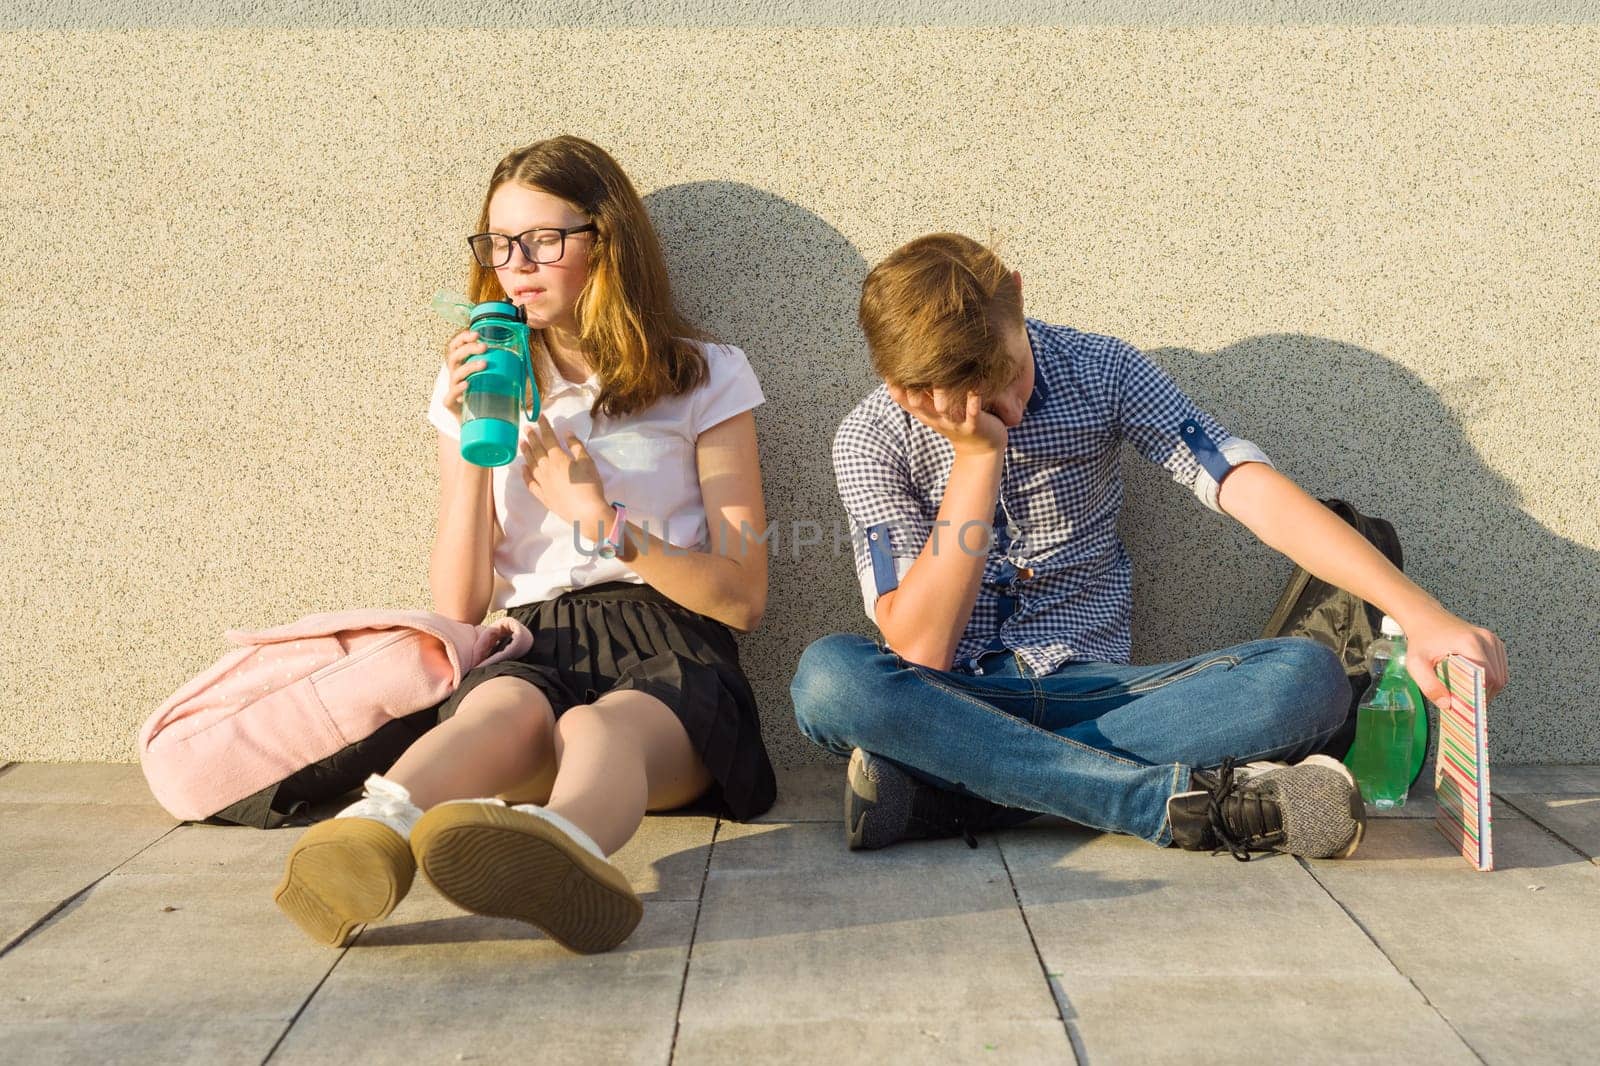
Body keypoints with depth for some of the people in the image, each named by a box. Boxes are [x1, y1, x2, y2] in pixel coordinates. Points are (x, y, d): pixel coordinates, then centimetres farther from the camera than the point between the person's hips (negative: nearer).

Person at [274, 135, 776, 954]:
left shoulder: (705, 379, 12)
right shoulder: (479, 388, 18)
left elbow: (744, 597, 6)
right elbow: (458, 608, 10)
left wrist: (600, 517, -6)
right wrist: (475, 444, -1)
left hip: (671, 651, -1)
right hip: (536, 649, 2)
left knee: (600, 726, -38)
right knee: (505, 707, -36)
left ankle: (560, 846, -70)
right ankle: (369, 834, -66)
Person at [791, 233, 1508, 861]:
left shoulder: (1100, 370, -4)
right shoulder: (872, 440, -8)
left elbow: (1252, 488, -14)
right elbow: (919, 647, -16)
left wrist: (1418, 614, -25)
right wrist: (977, 455, -20)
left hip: (1093, 689, 2)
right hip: (956, 703, -1)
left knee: (1310, 678, -25)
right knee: (828, 676, -35)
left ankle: (941, 791, -30)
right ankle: (1183, 800, -32)